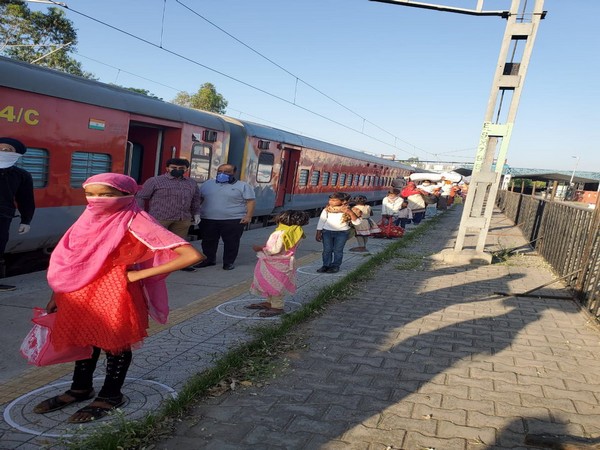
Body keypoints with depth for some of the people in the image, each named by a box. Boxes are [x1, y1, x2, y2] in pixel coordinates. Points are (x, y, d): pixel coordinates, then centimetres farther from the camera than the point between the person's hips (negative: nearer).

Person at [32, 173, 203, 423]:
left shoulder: (135, 223, -18)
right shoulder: (90, 219, 4)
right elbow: (68, 261, 16)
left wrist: (138, 275, -19)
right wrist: (56, 296, 16)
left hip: (113, 295, -7)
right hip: (79, 295, 7)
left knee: (114, 345, 10)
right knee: (83, 341, 21)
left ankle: (110, 397, 31)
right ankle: (80, 389, 42)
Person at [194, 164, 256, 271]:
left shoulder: (243, 186, 0)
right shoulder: (207, 184, 12)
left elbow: (251, 201, -4)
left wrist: (248, 216, -15)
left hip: (234, 220, -3)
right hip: (208, 219, 4)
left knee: (231, 242, 1)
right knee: (208, 241, 11)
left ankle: (229, 262, 15)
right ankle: (208, 259, 27)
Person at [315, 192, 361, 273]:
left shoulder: (346, 210, -7)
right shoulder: (326, 210, 0)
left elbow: (357, 222, -13)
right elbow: (321, 221, 7)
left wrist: (351, 213, -28)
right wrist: (318, 233, 4)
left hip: (342, 232, -2)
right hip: (327, 231, 2)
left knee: (337, 250, 1)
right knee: (327, 250, 1)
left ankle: (335, 266, 12)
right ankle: (326, 265, 11)